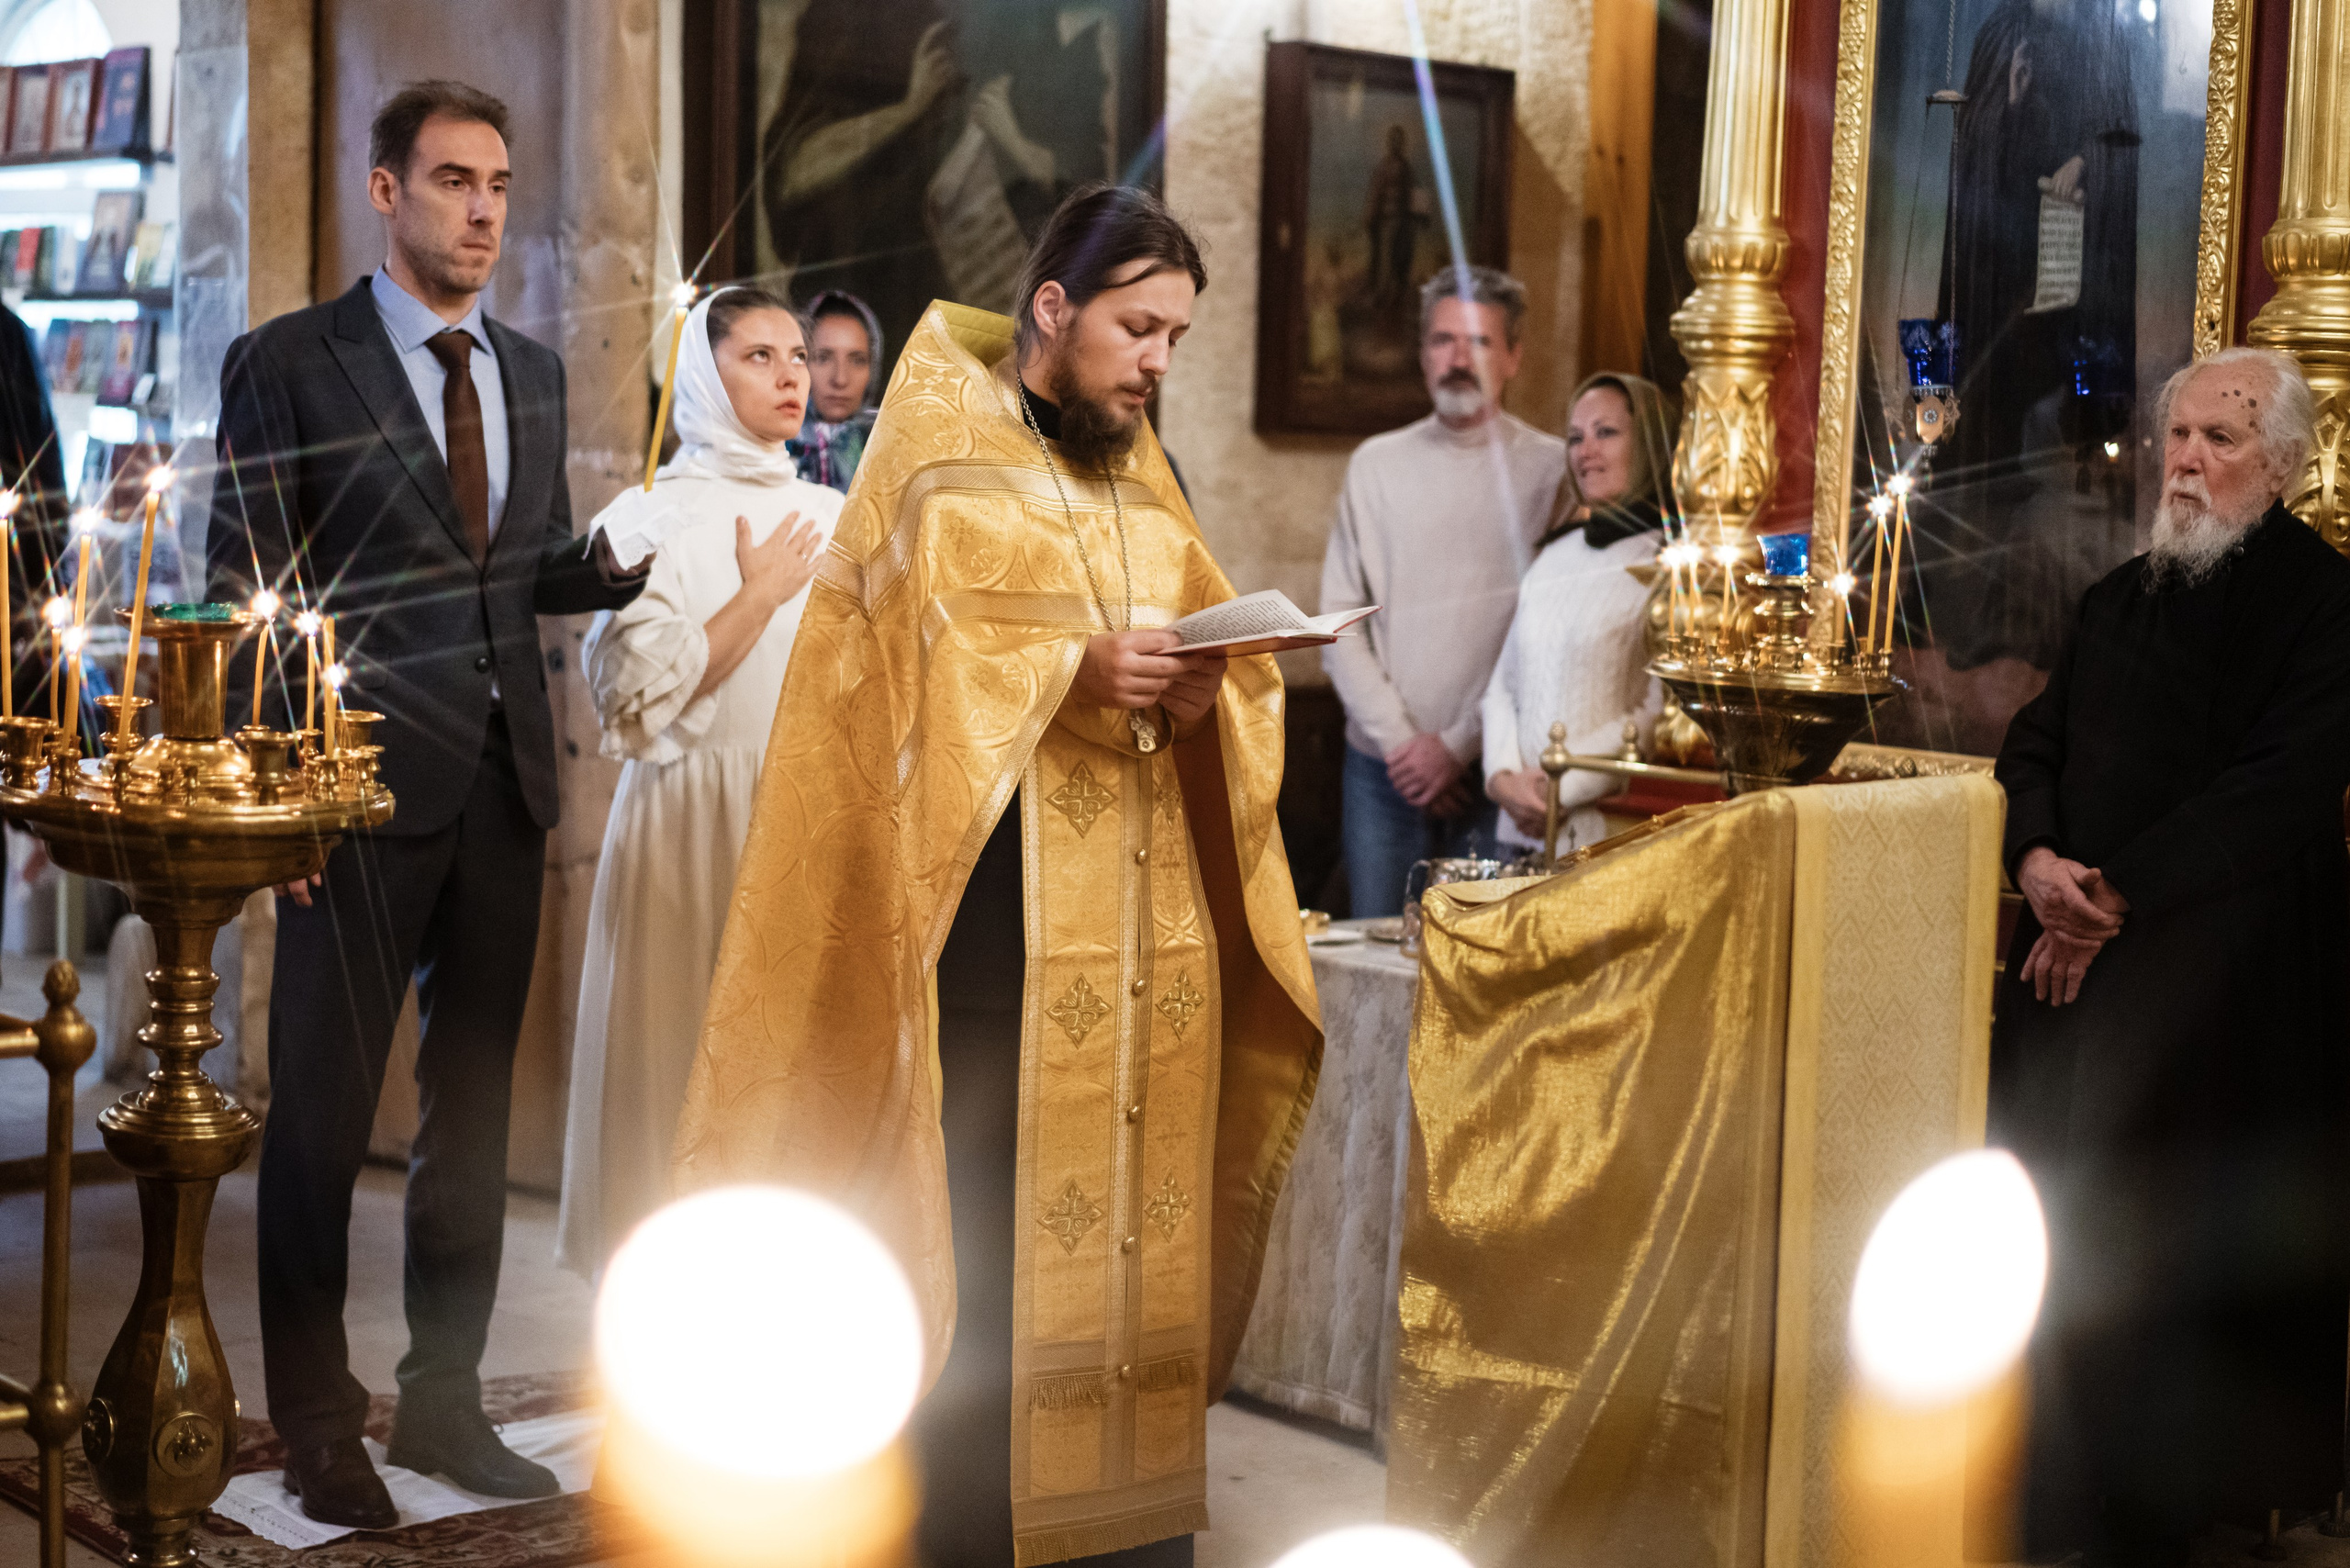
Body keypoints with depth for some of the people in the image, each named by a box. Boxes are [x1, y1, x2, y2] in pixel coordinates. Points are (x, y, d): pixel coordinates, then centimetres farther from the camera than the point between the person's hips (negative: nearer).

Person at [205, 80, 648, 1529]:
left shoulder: (534, 373, 14)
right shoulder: (289, 365, -3)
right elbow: (249, 595, -5)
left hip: (507, 784, 6)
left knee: (476, 1106, 12)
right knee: (324, 1112, 2)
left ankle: (445, 1399, 24)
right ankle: (316, 1423, 15)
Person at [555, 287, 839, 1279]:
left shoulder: (835, 520, 12)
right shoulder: (650, 517, -1)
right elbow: (644, 695, -12)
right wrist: (762, 595, -7)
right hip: (695, 833, -4)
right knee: (688, 1068, -3)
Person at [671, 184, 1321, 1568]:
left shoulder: (1144, 479, 20)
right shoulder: (937, 454, 2)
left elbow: (1215, 646, 15)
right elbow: (909, 656, -9)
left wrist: (1196, 688, -7)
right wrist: (1069, 671, -20)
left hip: (1143, 919, 6)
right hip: (991, 892, -6)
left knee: (1132, 1210, 4)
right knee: (983, 1231, -8)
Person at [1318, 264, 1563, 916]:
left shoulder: (1552, 469, -1)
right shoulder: (1376, 464, 9)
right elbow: (1338, 619, 6)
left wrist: (1459, 743, -10)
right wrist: (1396, 738, -4)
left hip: (1492, 766, -3)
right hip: (1382, 765, 3)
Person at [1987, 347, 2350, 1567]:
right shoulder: (2123, 599, 15)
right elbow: (2035, 743, 13)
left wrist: (2115, 895, -19)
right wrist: (2038, 859, -8)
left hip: (2226, 988, -6)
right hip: (2081, 963, 6)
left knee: (2179, 1254, 0)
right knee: (2059, 1231, 6)